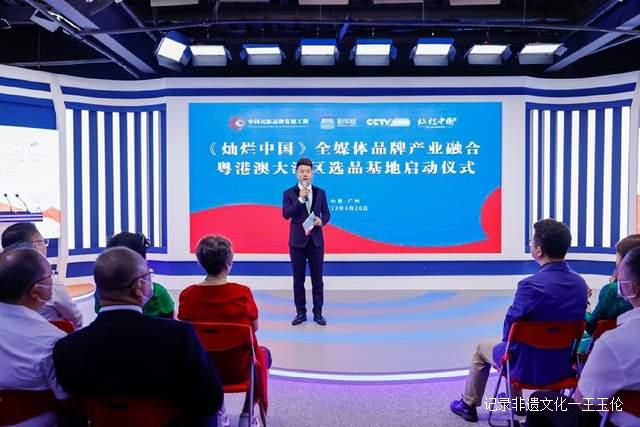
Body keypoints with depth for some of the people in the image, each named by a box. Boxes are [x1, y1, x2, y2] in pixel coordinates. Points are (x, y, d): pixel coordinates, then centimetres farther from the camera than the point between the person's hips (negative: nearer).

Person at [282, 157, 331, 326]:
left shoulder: (320, 192, 7)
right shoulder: (289, 193, 0)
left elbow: (327, 214, 8)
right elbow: (286, 214, -13)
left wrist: (321, 221, -14)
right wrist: (300, 199, -19)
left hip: (316, 241, 1)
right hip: (297, 241, -1)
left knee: (317, 279, 6)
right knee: (298, 279, 6)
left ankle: (318, 312, 16)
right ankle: (300, 312, 17)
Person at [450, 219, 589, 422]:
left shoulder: (532, 285, -28)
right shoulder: (580, 283, -7)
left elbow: (510, 329, -17)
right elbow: (561, 322, 7)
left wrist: (510, 342, 4)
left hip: (530, 368, -6)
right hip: (564, 365, 6)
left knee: (482, 349, 23)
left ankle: (468, 405, 39)